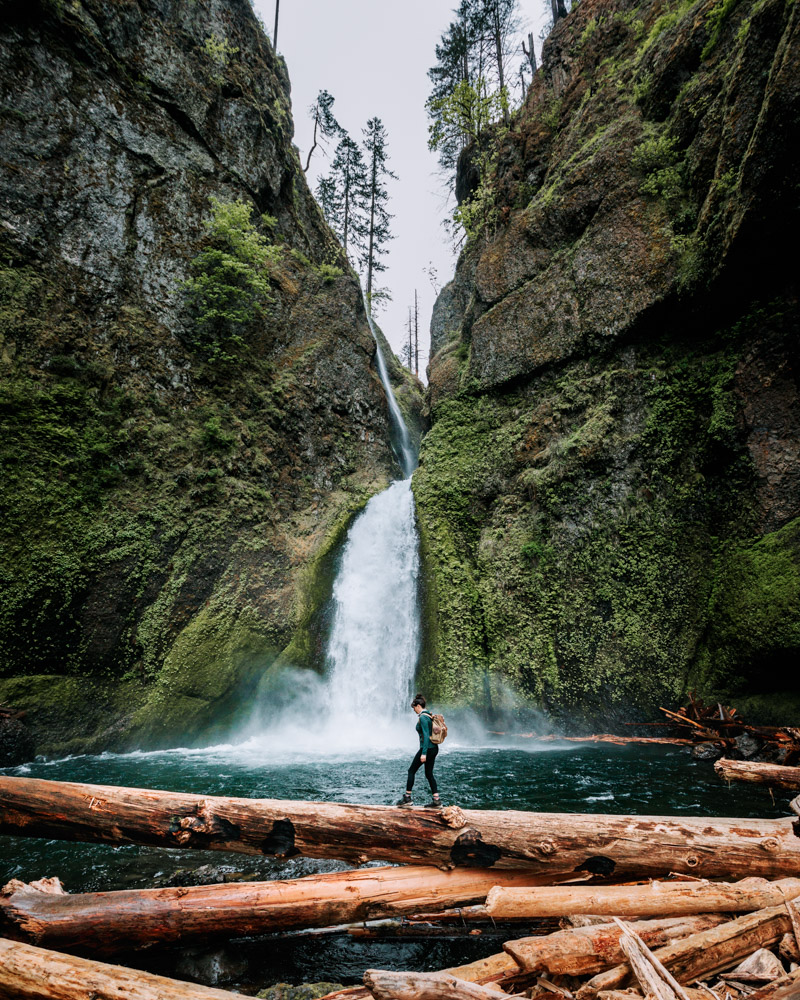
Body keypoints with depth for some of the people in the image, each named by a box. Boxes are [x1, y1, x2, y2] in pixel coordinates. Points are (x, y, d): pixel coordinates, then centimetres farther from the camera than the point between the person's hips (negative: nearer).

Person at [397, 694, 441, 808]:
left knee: (411, 771, 4)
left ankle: (407, 798, 10)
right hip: (434, 748, 9)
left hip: (427, 748, -9)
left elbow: (426, 735, -22)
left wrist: (424, 753, -23)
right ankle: (437, 801, 9)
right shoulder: (429, 715, 12)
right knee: (429, 774, 12)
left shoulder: (423, 717, -16)